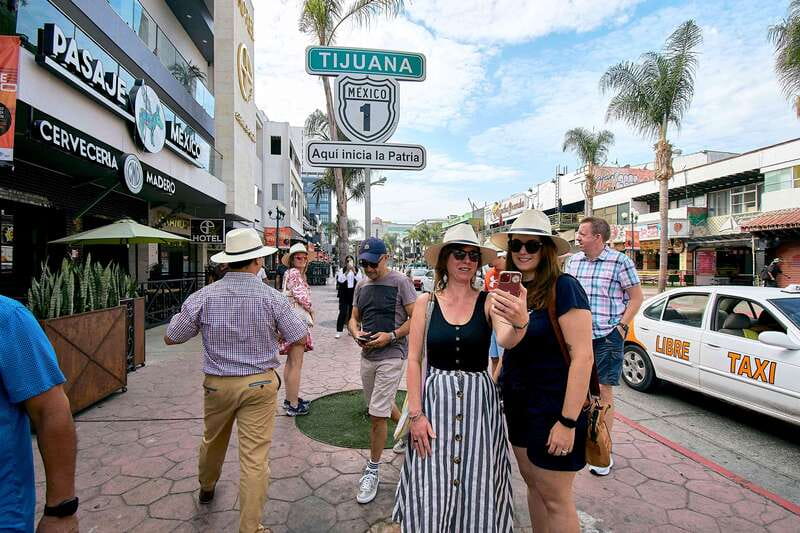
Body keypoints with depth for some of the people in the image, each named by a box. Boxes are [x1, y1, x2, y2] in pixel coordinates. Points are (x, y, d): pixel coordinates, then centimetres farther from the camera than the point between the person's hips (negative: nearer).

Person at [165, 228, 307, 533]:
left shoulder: (203, 297, -10)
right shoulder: (271, 298, -15)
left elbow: (171, 338, 1)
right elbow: (300, 338, -6)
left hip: (217, 383, 3)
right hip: (259, 384, -3)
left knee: (212, 441, 28)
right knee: (255, 456, 5)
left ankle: (206, 487, 56)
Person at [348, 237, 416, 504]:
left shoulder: (400, 282, -10)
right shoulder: (361, 285, 9)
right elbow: (353, 318, 15)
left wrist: (391, 336, -20)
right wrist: (356, 332, -7)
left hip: (391, 355, -7)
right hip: (367, 355, 7)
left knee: (377, 414, -6)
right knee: (382, 405, 22)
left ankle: (372, 471, 12)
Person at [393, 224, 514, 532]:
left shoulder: (488, 302, -4)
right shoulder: (426, 302, -3)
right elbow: (414, 359, -2)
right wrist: (415, 413, -7)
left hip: (479, 400, 0)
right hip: (435, 397, 0)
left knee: (476, 491, 12)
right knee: (431, 495, 9)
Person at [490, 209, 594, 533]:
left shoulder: (563, 288, -18)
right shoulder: (511, 289, 3)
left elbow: (582, 355, -20)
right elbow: (506, 343, -5)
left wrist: (568, 421, -21)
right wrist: (517, 322, -25)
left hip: (554, 404, -6)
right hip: (518, 400, 6)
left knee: (555, 497, 8)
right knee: (532, 484, 21)